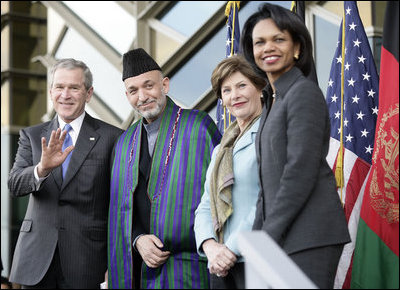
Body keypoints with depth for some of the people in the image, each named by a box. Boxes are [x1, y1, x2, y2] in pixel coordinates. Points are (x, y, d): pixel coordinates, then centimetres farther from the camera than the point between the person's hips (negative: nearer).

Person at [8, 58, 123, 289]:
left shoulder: (111, 137, 0)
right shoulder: (32, 136, 9)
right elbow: (15, 185, -6)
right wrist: (42, 168, -26)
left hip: (84, 261, -2)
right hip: (36, 259, 3)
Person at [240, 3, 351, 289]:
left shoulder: (304, 92, -8)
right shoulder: (273, 100, 20)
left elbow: (301, 172, -16)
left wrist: (269, 235, -14)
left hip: (310, 236, -9)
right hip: (285, 236, 9)